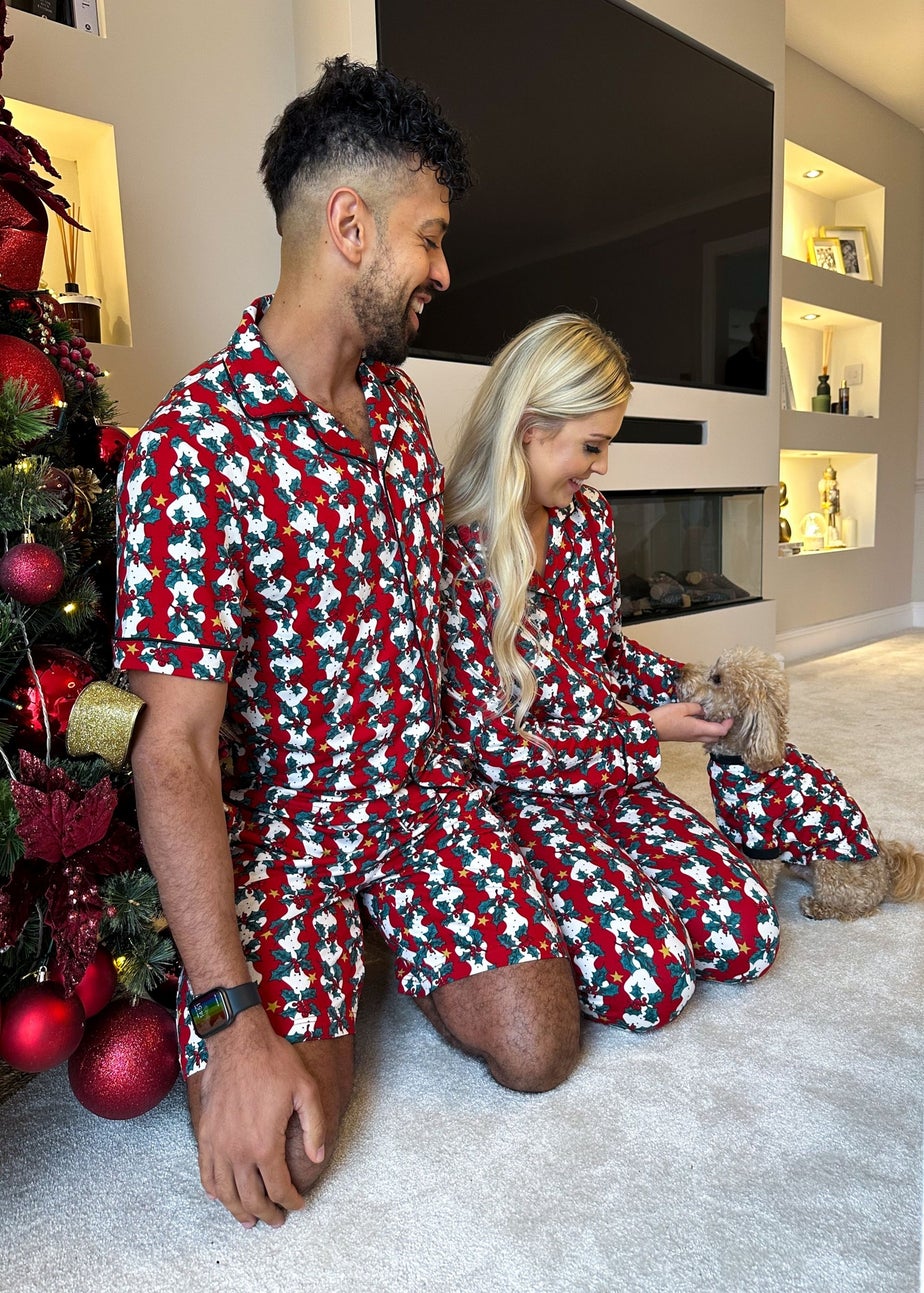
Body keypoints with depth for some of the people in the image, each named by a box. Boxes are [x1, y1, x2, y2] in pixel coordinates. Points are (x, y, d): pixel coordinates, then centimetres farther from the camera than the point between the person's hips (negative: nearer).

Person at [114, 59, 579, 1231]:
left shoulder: (395, 398, 4)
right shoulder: (194, 446, -21)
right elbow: (175, 752, -23)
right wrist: (234, 1024, -28)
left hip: (416, 781, 6)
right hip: (271, 812, -5)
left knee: (536, 1046, -5)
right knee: (270, 1154, -15)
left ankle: (386, 938, 23)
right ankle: (302, 972, 16)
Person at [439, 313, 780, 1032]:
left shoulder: (589, 519, 2)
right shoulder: (455, 555, -21)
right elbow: (492, 749, -18)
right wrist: (644, 731, -13)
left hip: (612, 777, 7)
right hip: (516, 792, -6)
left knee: (747, 937, -7)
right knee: (648, 983, -20)